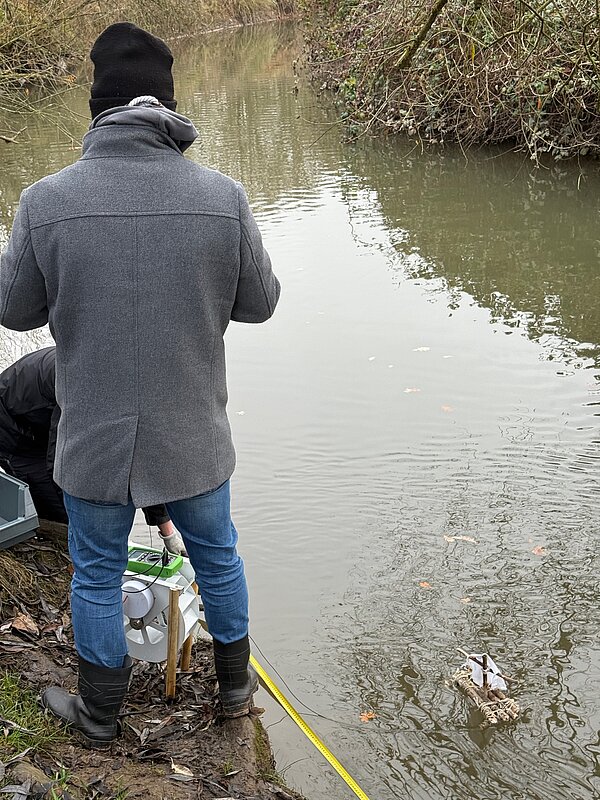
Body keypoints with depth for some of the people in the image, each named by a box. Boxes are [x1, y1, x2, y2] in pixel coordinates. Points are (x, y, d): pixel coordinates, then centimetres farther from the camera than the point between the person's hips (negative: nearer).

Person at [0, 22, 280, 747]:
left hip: (93, 441, -1)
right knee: (217, 557, 24)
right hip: (193, 439, 1)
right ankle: (236, 684, 45)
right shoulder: (223, 197, -15)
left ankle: (99, 713, 40)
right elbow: (258, 302, -4)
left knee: (96, 577, 20)